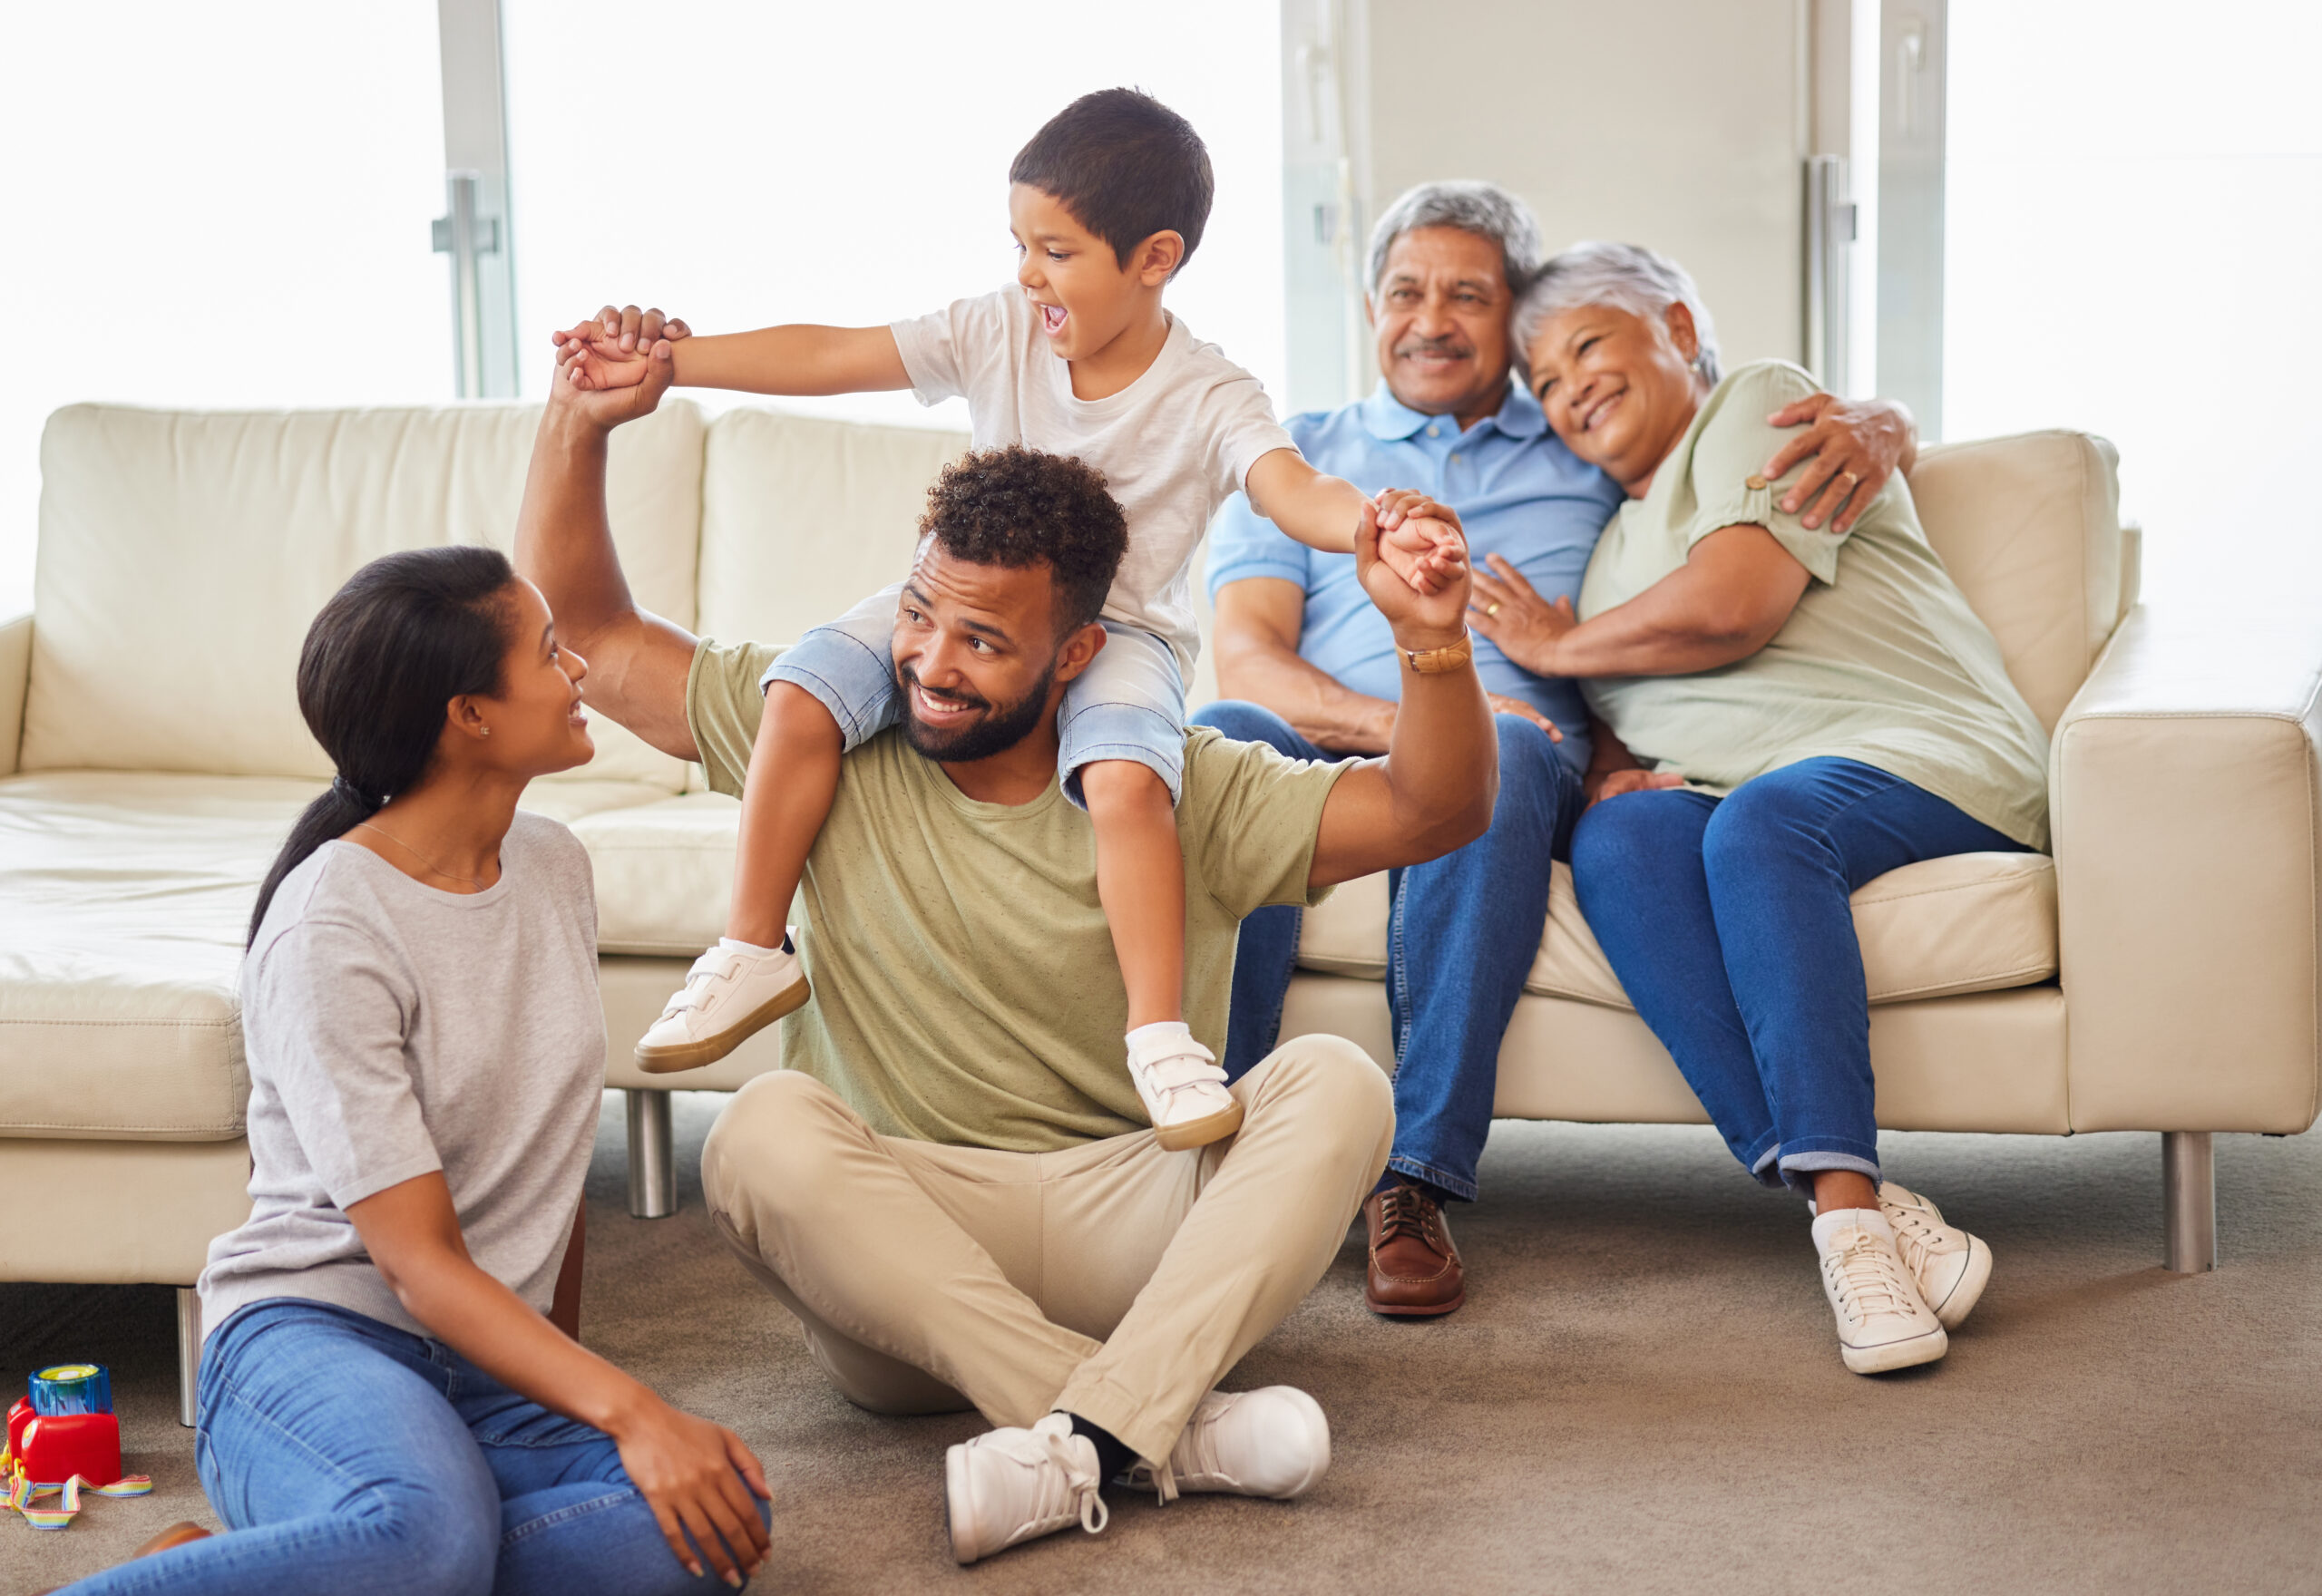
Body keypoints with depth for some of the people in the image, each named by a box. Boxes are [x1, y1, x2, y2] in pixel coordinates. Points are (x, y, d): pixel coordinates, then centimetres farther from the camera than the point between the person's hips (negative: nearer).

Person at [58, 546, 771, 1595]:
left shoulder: (555, 868, 10)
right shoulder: (329, 929, -12)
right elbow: (418, 1262, -17)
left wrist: (570, 1369, 21)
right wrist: (625, 1411, -26)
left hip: (500, 1373, 8)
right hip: (311, 1335, -8)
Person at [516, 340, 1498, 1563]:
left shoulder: (1185, 791, 2)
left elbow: (1433, 813, -7)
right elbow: (581, 632, 7)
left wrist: (1433, 640, -26)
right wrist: (580, 418, -6)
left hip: (1127, 1230, 0)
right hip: (894, 1241, 0)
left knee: (1333, 1083, -25)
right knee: (764, 1131, -32)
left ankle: (1090, 1437, -37)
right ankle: (1178, 1434, -34)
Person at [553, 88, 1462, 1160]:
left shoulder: (1208, 397, -13)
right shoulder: (997, 333, -3)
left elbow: (1291, 489, -30)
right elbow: (824, 358, -3)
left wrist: (1377, 529, -53)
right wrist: (663, 360, -9)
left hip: (1119, 629, -3)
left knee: (1126, 777, -35)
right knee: (804, 689, -19)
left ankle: (1160, 1037, -23)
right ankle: (753, 956, -5)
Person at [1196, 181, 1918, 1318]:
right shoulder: (1297, 456, 24)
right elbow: (1245, 656, 7)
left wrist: (1870, 431, -1)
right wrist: (1401, 720, -13)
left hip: (1518, 748, 0)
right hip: (1322, 747, 0)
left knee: (1497, 755, -38)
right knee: (1219, 743, -35)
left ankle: (1417, 1179, -40)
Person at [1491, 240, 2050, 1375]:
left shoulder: (1760, 405, 8)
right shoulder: (1616, 534, 31)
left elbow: (1730, 606, -8)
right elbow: (1617, 713, 24)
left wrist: (1556, 645, 6)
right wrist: (1610, 771, -1)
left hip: (1920, 762, -5)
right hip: (1722, 796, 5)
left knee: (1760, 822, -38)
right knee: (1616, 843, -29)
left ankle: (1846, 1202, -45)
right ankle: (1870, 1215, -42)